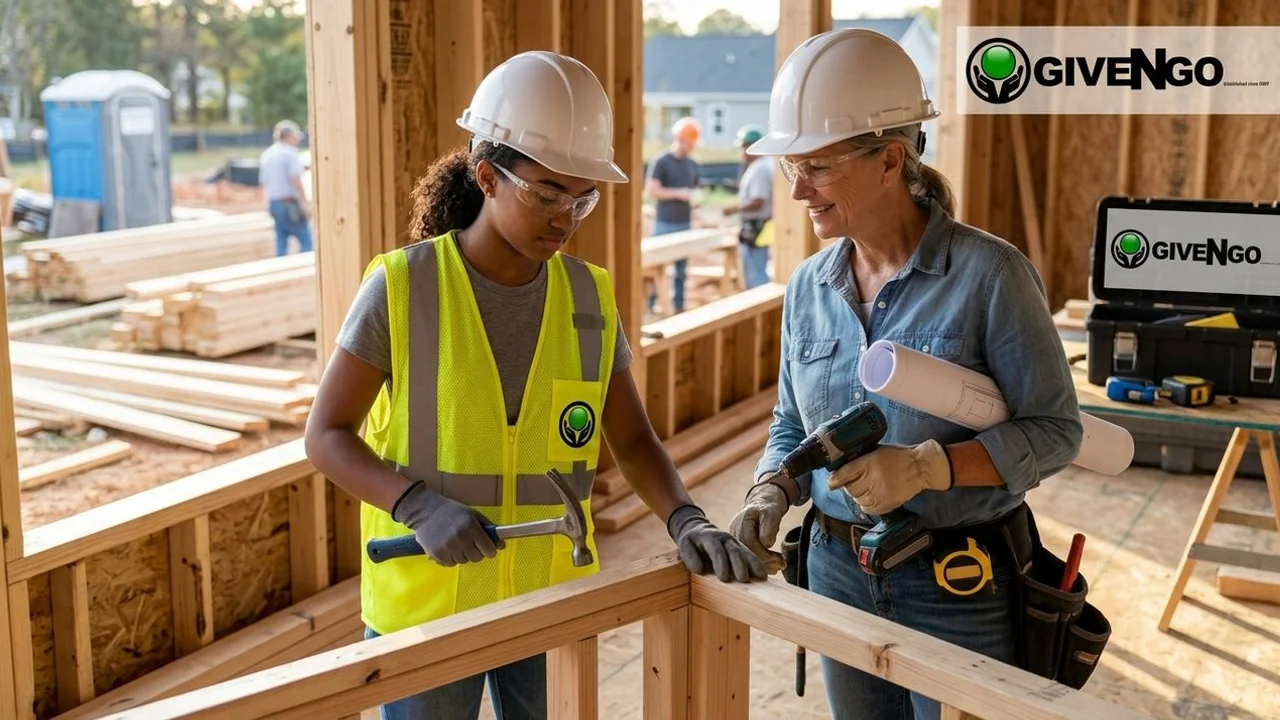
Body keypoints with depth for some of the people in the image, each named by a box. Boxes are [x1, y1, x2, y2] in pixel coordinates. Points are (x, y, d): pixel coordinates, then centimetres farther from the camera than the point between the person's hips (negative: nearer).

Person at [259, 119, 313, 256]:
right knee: (306, 240, -4)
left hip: (273, 203, 8)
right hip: (290, 203, -8)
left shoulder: (266, 154, 15)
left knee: (281, 243, 9)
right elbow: (295, 180, -15)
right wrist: (305, 203, -14)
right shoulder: (290, 152, -9)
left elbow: (264, 182, 17)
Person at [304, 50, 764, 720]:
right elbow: (326, 437, -8)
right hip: (425, 605, -3)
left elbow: (632, 441, 3)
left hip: (553, 604, 3)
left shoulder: (589, 296, -1)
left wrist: (685, 520, -15)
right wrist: (416, 504, -24)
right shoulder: (403, 287, -12)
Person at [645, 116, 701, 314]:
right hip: (665, 224, -5)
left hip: (685, 224, 5)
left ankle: (678, 305, 13)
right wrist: (678, 193, -17)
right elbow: (652, 190, -11)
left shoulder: (693, 165, 13)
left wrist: (695, 198, 0)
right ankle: (650, 304, 4)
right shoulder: (661, 162, -5)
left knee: (681, 268, 7)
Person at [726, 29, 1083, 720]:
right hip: (837, 573, 5)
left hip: (960, 587, -5)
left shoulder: (989, 273, -15)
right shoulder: (808, 287, 1)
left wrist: (929, 466, -26)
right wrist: (770, 493, -9)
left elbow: (1054, 430, -12)